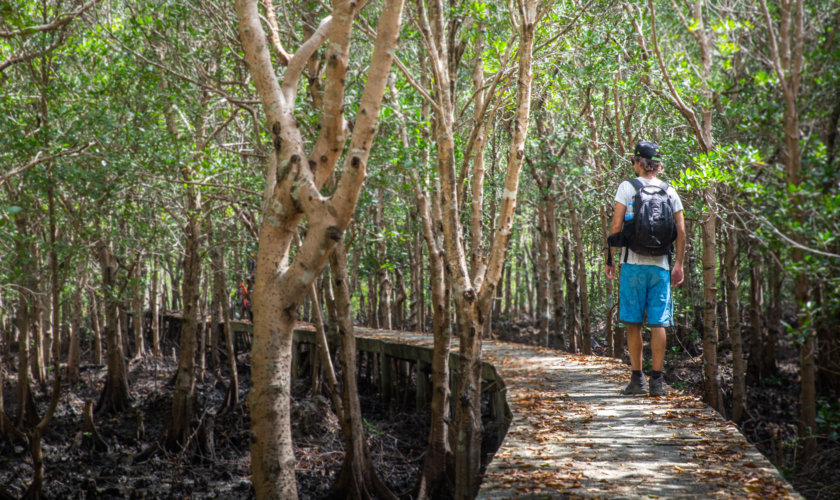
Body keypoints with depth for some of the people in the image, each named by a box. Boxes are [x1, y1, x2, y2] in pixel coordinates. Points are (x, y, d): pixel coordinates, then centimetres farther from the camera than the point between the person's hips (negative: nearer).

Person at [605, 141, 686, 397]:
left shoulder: (627, 187, -1)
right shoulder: (670, 191, 8)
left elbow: (616, 225, -5)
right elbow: (681, 231, 5)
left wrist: (610, 258, 3)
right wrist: (679, 264, 11)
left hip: (633, 263, -2)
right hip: (661, 265, 2)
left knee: (633, 323, 4)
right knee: (658, 324, 3)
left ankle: (637, 379, 6)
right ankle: (657, 380, 2)